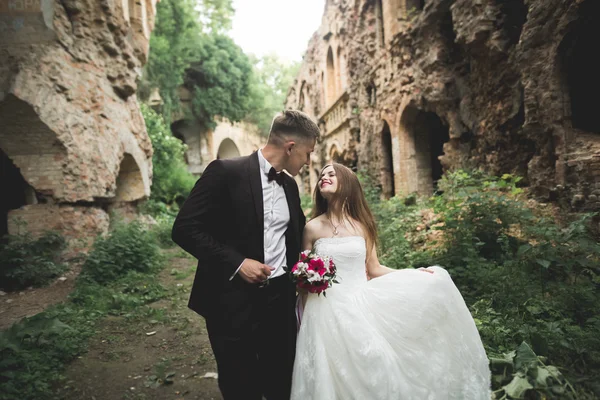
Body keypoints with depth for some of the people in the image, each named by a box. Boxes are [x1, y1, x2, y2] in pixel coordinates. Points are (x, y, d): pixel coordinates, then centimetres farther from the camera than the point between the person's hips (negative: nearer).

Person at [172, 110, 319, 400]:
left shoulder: (290, 185, 9)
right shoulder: (226, 172, -12)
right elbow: (185, 229, -14)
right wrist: (236, 263, -20)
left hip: (280, 299, 6)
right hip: (233, 301, -5)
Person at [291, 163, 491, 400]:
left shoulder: (362, 225, 2)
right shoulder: (313, 228, -3)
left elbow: (374, 269, 6)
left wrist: (417, 274, 1)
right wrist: (306, 321, 1)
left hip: (360, 308, 2)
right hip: (327, 313, -1)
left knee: (371, 371, -1)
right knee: (333, 377, -4)